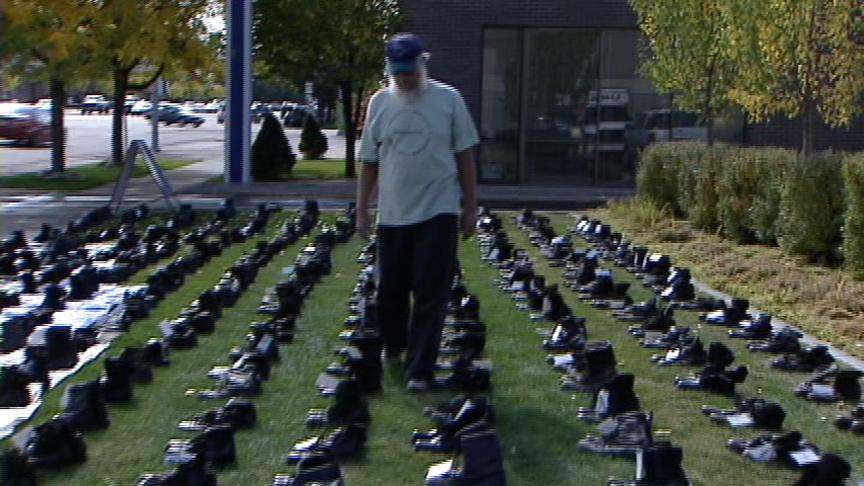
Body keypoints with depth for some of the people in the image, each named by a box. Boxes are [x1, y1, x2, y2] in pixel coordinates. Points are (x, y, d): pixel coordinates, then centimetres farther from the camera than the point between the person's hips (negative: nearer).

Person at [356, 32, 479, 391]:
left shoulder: (448, 99, 0)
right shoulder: (379, 102, 5)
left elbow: (465, 156, 3)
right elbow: (369, 161, 9)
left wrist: (470, 206, 1)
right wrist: (362, 210, 7)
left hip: (438, 213, -2)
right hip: (392, 214, 3)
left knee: (431, 294, -4)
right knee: (390, 289, 10)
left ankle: (420, 370, 0)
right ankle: (393, 345, 37)